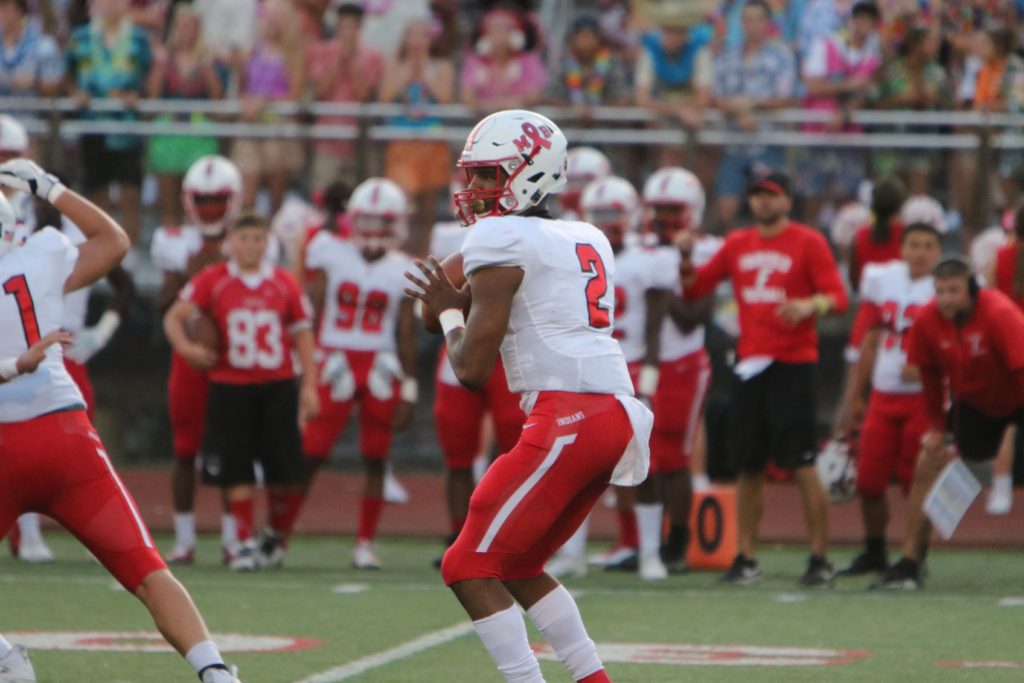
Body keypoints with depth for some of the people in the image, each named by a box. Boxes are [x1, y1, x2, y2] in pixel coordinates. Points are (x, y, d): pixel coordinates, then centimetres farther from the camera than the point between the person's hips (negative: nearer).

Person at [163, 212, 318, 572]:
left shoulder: (285, 283, 5)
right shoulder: (212, 281, 1)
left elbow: (303, 335, 8)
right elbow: (174, 316, -2)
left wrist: (309, 385, 2)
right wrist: (185, 346, -22)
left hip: (277, 386, 1)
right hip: (230, 386, -1)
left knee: (283, 469, 2)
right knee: (236, 471, -2)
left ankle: (275, 538, 22)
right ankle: (245, 543, 7)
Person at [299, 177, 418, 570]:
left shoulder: (401, 272, 4)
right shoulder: (331, 257, 2)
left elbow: (407, 338, 5)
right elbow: (311, 316, 2)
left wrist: (408, 393, 1)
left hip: (381, 370, 1)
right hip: (335, 366, -1)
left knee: (375, 462, 3)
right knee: (309, 454, -5)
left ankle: (365, 544, 11)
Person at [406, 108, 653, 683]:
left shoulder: (501, 242, -4)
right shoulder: (589, 241, 21)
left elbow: (473, 367, -5)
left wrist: (448, 310, 13)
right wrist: (469, 303, 25)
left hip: (567, 419, -9)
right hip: (617, 415, 9)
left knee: (470, 567, -4)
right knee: (516, 566, 20)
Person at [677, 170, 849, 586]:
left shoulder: (808, 243, -1)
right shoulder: (737, 245, 15)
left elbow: (838, 297, -7)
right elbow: (695, 288, 19)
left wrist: (810, 305, -27)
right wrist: (686, 258, 1)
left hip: (793, 364, -5)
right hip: (750, 363, 5)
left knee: (802, 465, -9)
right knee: (749, 466, 7)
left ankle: (819, 559, -6)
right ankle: (746, 558, 14)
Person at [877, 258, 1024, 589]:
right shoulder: (927, 320, -17)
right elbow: (930, 375, -2)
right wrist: (936, 427, -2)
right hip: (971, 402, 4)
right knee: (927, 466, -4)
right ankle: (909, 564, 1)